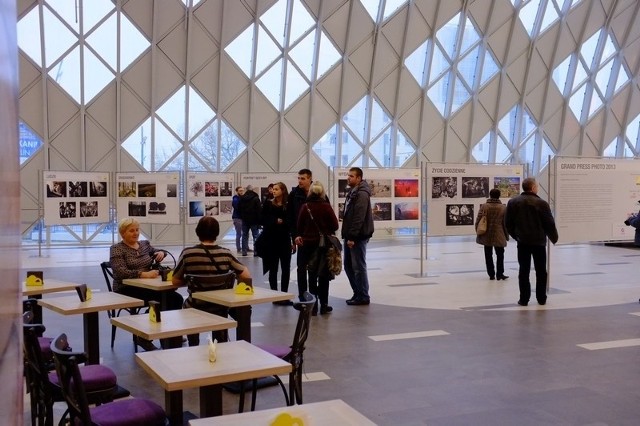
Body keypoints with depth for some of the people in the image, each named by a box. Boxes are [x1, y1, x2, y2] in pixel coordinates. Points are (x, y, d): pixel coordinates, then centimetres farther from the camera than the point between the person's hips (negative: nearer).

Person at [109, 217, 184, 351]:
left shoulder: (145, 244, 15)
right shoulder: (116, 249, -3)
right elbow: (121, 272, -18)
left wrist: (161, 253, 4)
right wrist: (144, 274, -32)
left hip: (147, 287, 6)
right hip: (127, 291, -6)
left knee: (176, 298, -19)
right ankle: (144, 337, -15)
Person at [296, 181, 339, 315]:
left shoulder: (305, 207, -6)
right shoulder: (326, 206, -10)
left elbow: (299, 226, -2)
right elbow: (335, 225, -8)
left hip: (308, 243, 1)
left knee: (312, 275, 9)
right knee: (323, 275, 9)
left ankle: (313, 305, 8)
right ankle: (323, 305, 12)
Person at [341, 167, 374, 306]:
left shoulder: (361, 194, -15)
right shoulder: (352, 192, 16)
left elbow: (359, 218, -22)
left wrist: (352, 236, -23)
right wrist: (347, 235, 15)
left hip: (358, 237, -10)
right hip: (350, 236, 10)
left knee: (359, 267, -3)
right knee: (348, 265, 14)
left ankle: (363, 296, 6)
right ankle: (357, 293, 23)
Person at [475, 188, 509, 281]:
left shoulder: (484, 206, -5)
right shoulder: (503, 208, -5)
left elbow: (478, 220, -6)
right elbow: (505, 223, -2)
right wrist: (506, 236, 8)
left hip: (486, 236, 1)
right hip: (499, 236, -1)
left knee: (488, 255, 9)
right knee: (500, 255, 11)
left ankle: (491, 274, 11)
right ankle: (500, 274, 12)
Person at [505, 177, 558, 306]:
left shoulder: (513, 202, 0)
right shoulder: (541, 203, -10)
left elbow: (508, 223, 4)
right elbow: (549, 223, -7)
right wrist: (554, 238, 9)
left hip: (522, 241, 2)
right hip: (539, 241, -2)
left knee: (524, 270, 5)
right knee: (541, 271, 10)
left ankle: (524, 299, 3)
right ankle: (541, 298, 15)